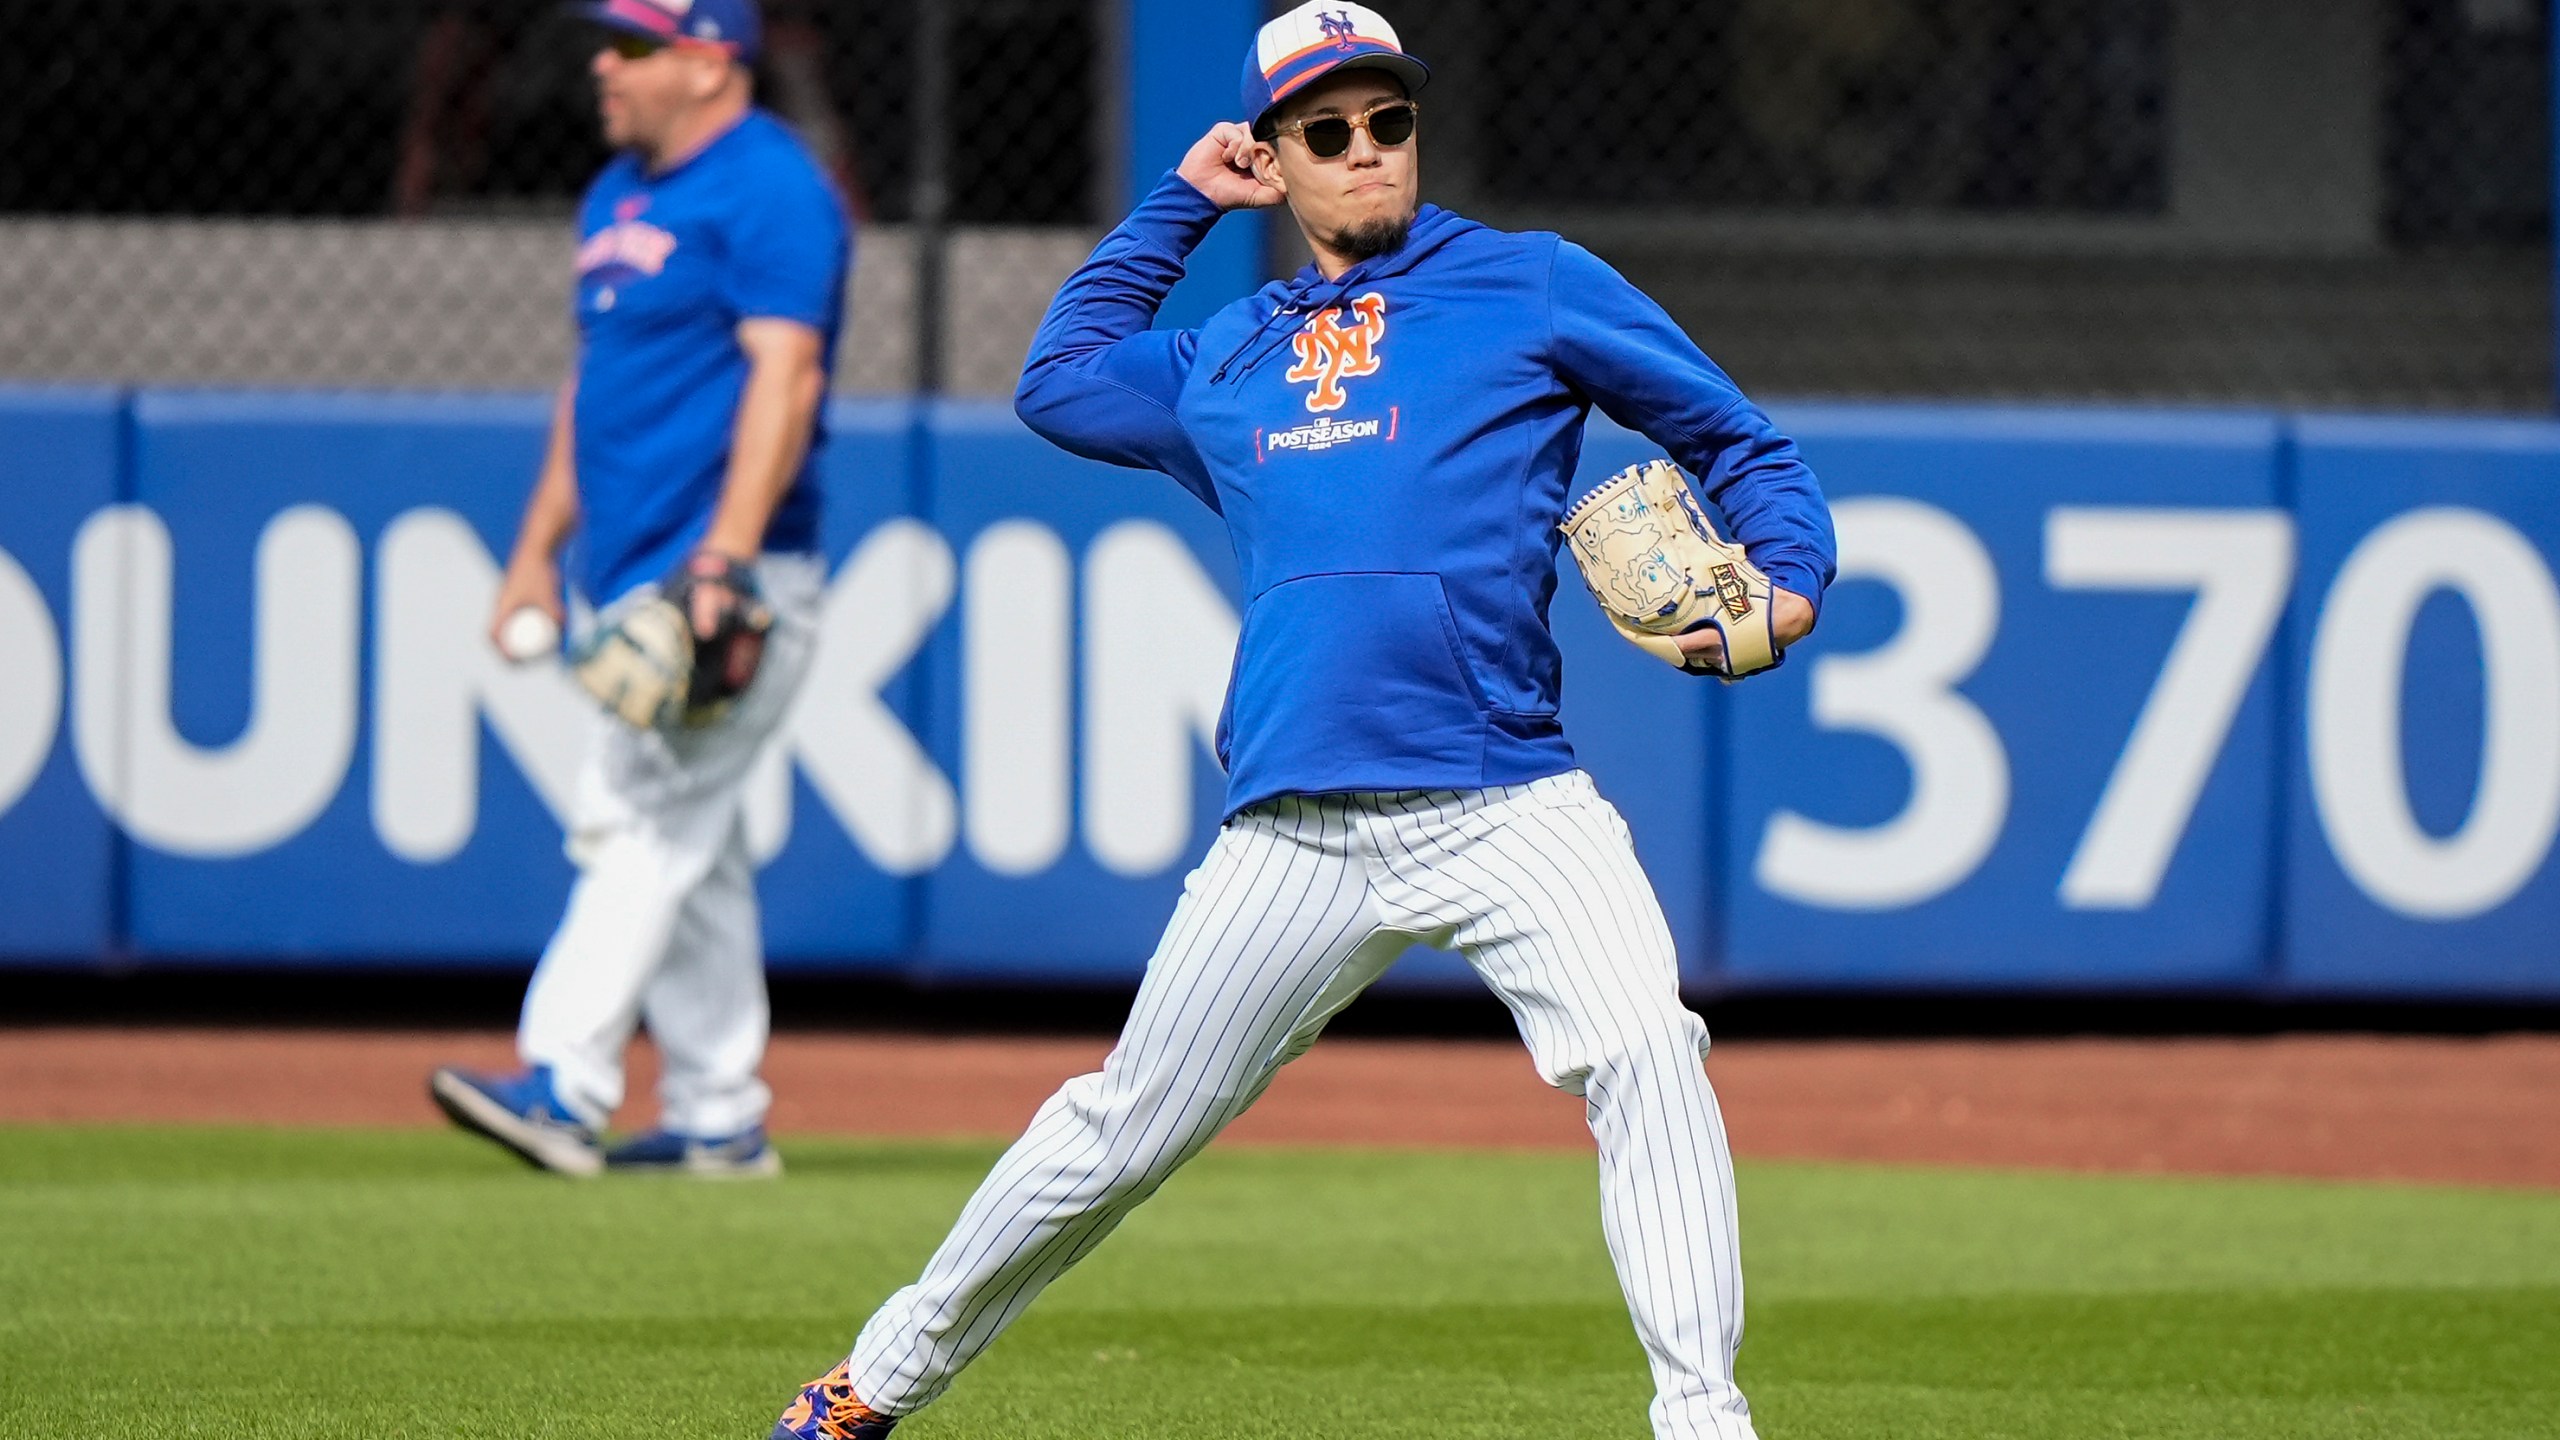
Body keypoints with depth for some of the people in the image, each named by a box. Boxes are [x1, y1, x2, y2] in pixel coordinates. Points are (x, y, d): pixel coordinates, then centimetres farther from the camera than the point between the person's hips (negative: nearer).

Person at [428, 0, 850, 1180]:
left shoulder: (770, 190, -11)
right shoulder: (618, 196, 18)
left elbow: (784, 376, -20)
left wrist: (723, 560, -28)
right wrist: (540, 549, 21)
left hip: (731, 579, -10)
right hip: (631, 581, 10)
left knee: (644, 824, -16)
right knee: (689, 853, 9)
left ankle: (564, 1085, -23)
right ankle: (718, 1120, 12)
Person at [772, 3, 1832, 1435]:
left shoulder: (1533, 284, 10)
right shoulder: (1227, 359, 21)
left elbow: (1737, 442, 11)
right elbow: (1058, 383, 38)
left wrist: (1790, 582, -7)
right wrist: (1178, 204, 32)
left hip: (1509, 810, -3)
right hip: (1298, 829, 3)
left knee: (1644, 1049, -26)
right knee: (1125, 1132, 9)